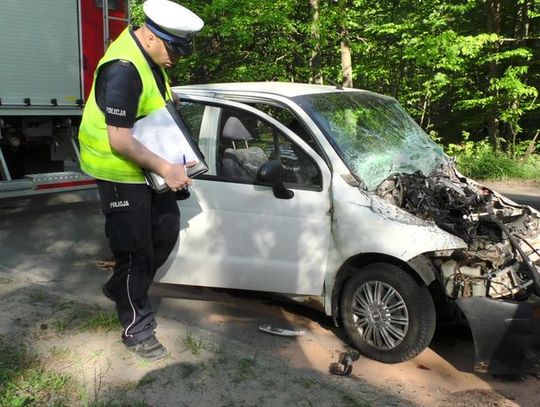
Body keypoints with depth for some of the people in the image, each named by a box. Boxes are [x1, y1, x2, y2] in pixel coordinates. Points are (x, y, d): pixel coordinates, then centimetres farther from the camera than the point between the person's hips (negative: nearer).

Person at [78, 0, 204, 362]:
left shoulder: (149, 55, 2)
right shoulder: (123, 69, -28)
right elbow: (120, 140, -29)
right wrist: (166, 169, -26)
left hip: (146, 165, 10)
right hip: (120, 172, -9)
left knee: (167, 228, 17)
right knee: (135, 251, -1)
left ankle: (123, 288, 35)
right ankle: (137, 329, 16)